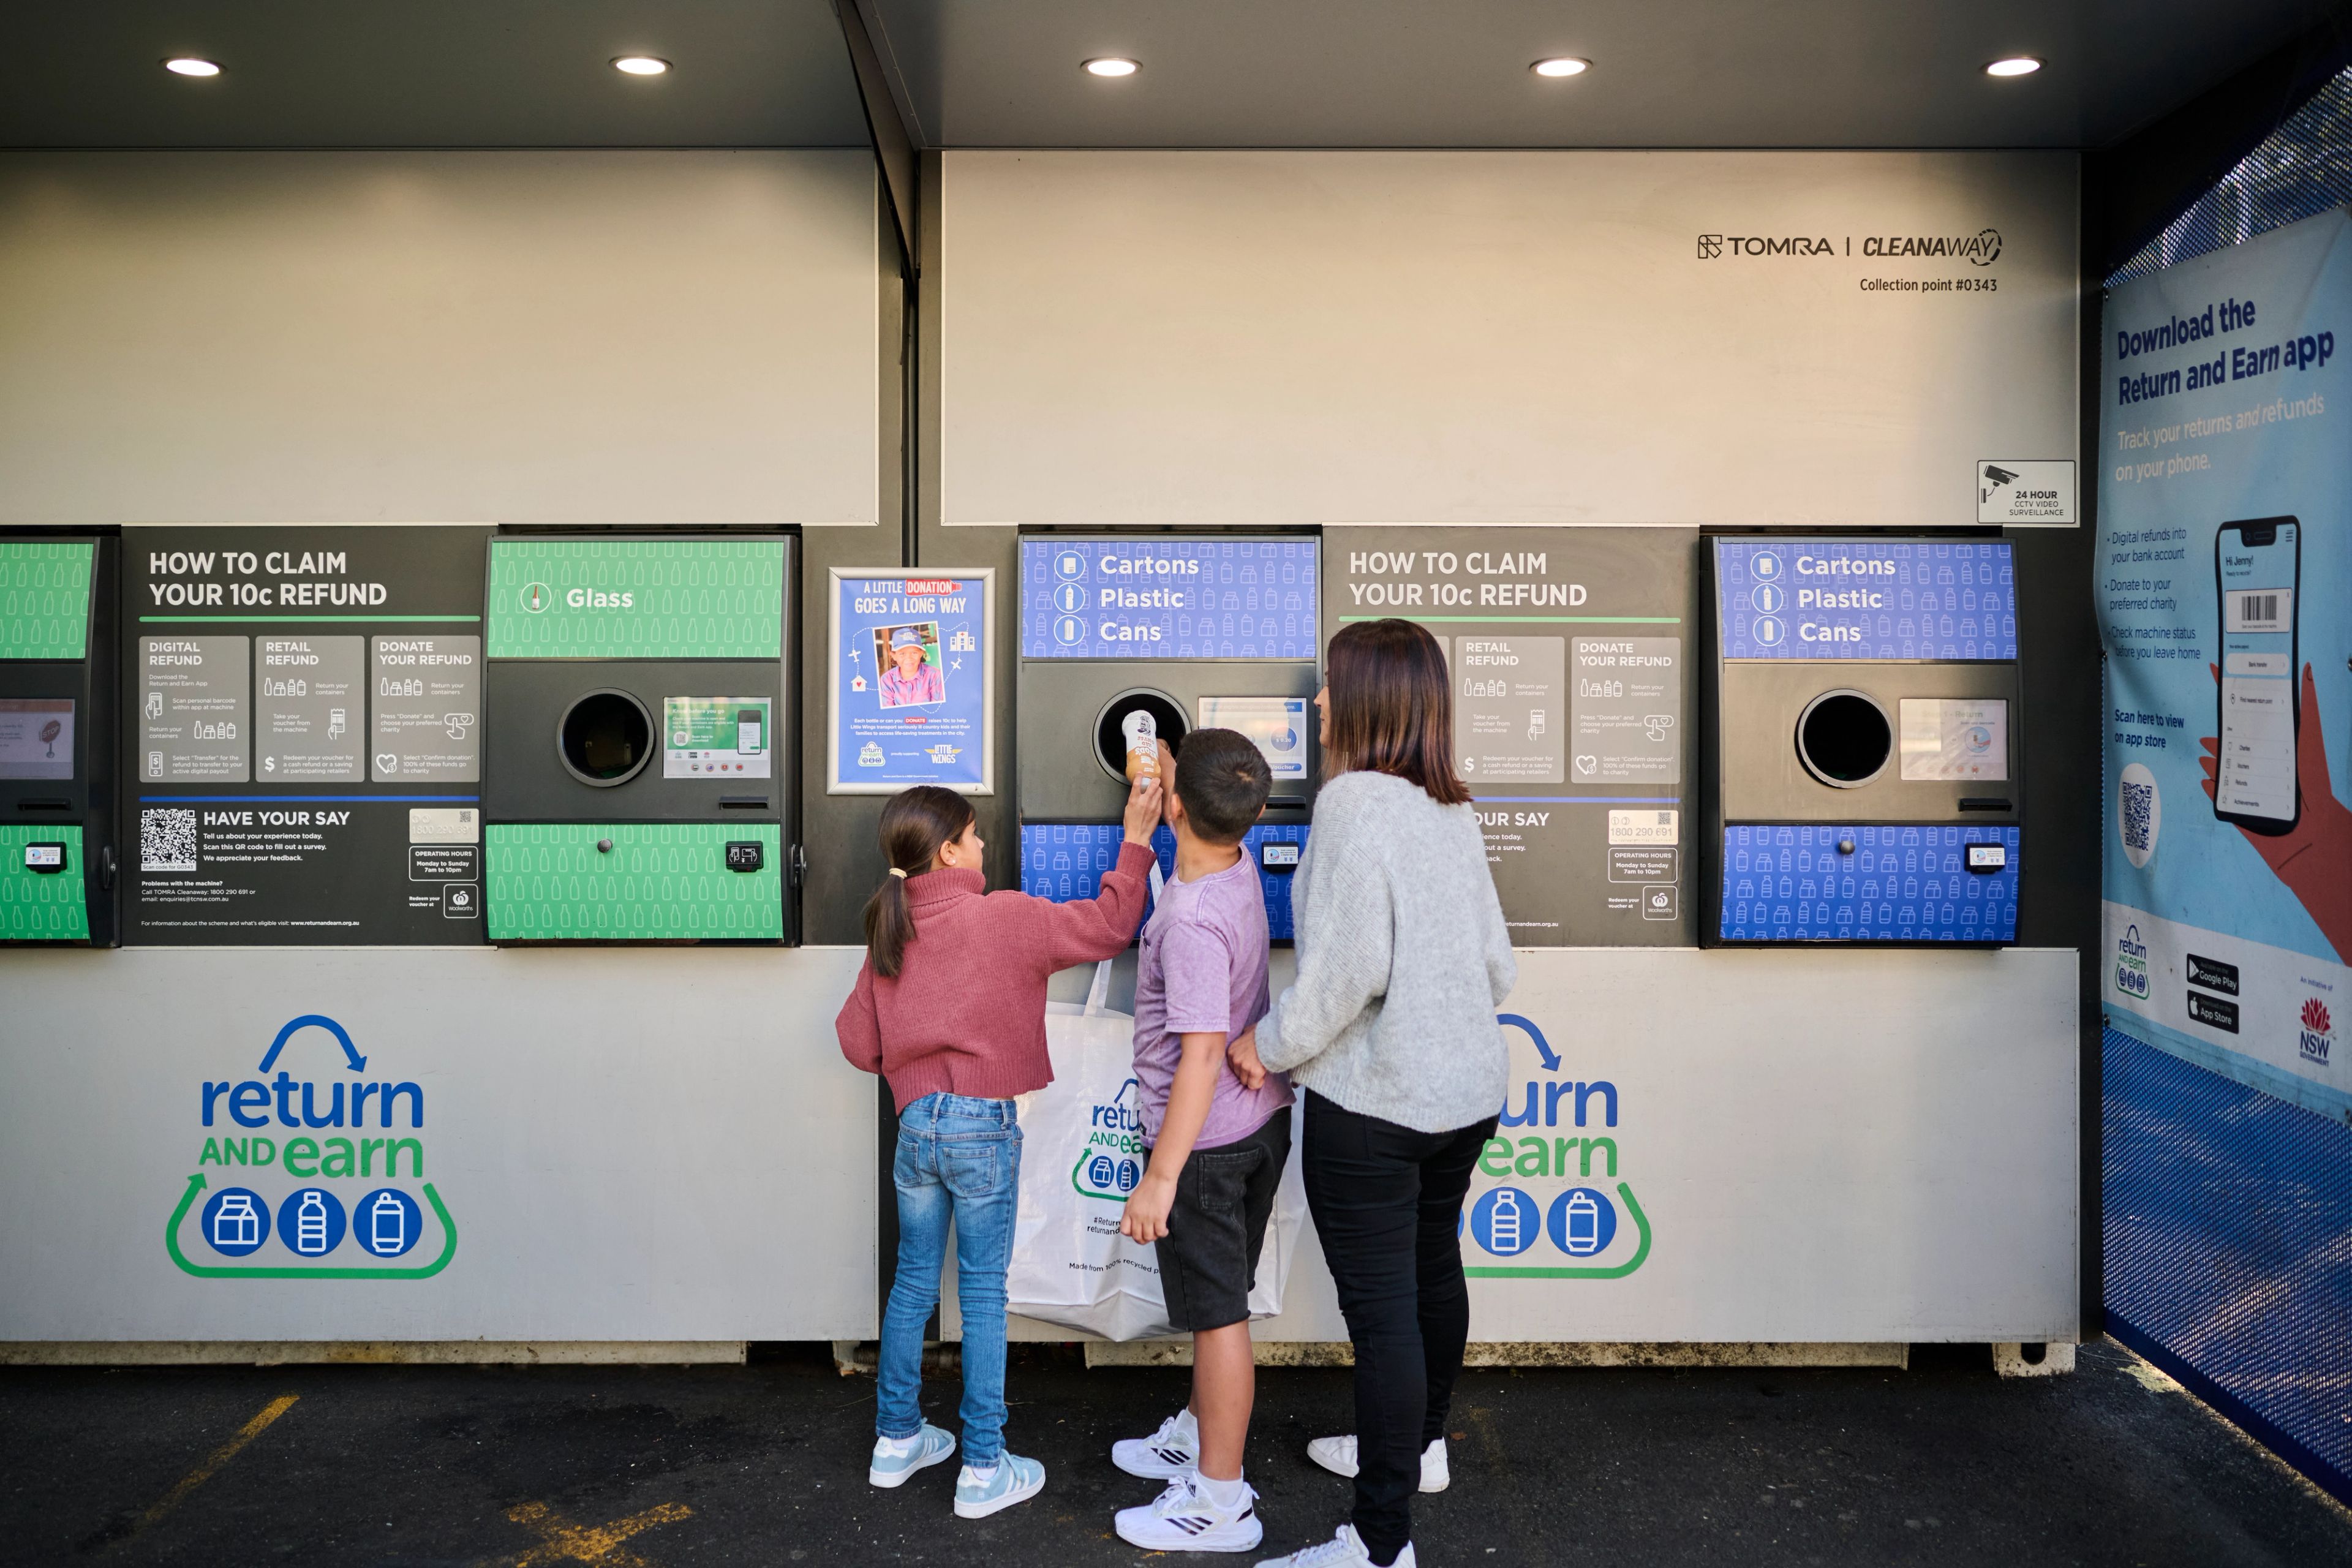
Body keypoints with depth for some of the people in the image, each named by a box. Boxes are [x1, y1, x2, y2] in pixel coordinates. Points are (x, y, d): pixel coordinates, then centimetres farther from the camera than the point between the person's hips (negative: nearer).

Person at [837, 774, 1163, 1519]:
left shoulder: (889, 933, 5)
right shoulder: (1005, 918, -12)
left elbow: (858, 1042, 8)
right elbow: (1108, 926, -7)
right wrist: (1136, 841, 2)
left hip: (916, 1122, 5)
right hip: (984, 1123, -5)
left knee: (913, 1281, 17)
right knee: (982, 1292, 3)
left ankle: (896, 1440, 29)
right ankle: (983, 1470, 11)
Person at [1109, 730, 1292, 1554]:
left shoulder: (1192, 921, -28)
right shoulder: (1240, 867, -3)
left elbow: (1202, 1055, -29)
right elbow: (1214, 818, 23)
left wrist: (1161, 1177, -25)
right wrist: (1157, 759, 35)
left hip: (1206, 1141, -9)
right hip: (1262, 1118, 9)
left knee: (1218, 1315, 3)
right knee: (1220, 1303, 23)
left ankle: (1222, 1502, 16)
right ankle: (1200, 1437, 41)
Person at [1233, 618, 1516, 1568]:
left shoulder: (1355, 800, -18)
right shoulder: (1453, 813, 6)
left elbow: (1347, 966, -23)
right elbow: (1496, 964, 10)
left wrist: (1269, 1044, -10)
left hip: (1374, 1100, -9)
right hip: (1467, 1087, 9)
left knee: (1380, 1306, -1)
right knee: (1433, 1266, 24)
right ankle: (1419, 1443, 45)